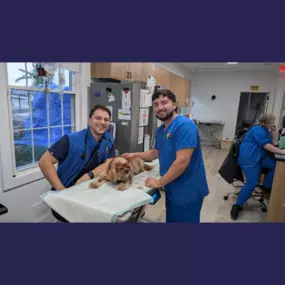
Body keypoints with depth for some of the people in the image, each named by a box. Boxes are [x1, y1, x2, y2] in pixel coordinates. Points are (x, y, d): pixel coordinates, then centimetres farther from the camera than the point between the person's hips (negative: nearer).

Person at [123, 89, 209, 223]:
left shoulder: (185, 125, -23)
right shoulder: (160, 130, 6)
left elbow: (182, 161, -29)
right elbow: (156, 152, 20)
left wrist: (159, 182, -20)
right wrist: (135, 155, 8)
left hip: (187, 191, -8)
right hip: (172, 189, 8)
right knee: (171, 220, 25)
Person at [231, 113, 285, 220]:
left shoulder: (265, 131, 19)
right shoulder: (259, 129, -10)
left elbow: (271, 145, 16)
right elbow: (266, 145, -19)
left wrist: (273, 134, 8)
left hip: (259, 157, 10)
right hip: (249, 158, -10)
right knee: (252, 182, -19)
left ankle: (266, 187, 7)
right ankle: (237, 206, -12)